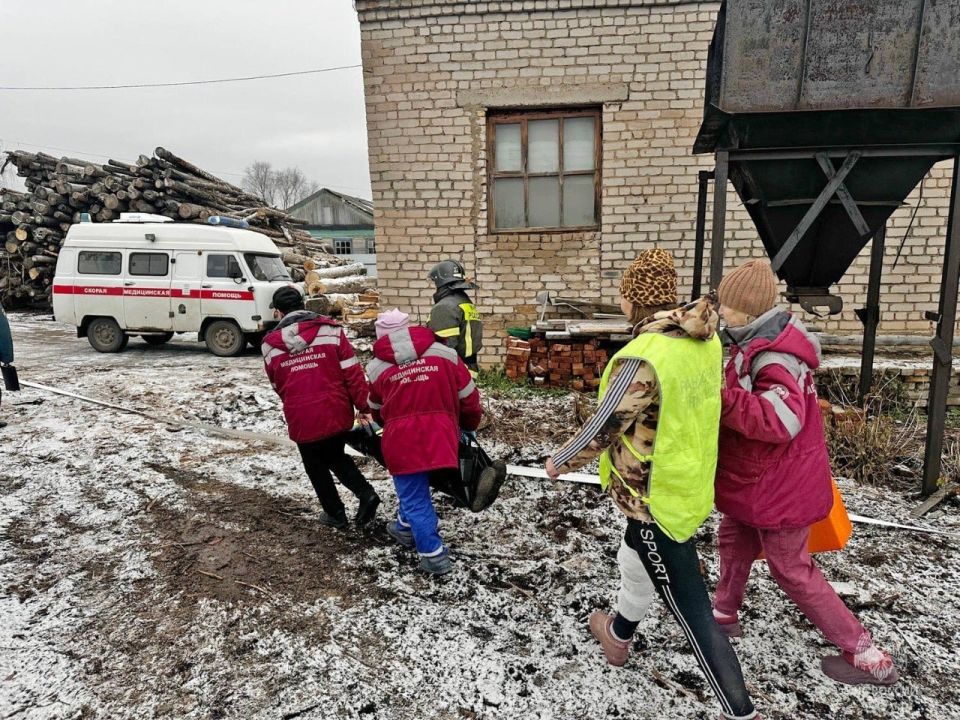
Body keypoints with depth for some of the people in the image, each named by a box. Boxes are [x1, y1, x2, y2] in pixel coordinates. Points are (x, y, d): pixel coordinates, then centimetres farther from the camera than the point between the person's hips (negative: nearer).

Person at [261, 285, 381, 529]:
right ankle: (366, 493, 8)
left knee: (316, 467, 20)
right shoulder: (330, 330, -8)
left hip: (302, 418, -1)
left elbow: (277, 386, 9)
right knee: (335, 457, 24)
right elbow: (352, 372, -9)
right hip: (337, 413, 1)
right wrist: (364, 406, -2)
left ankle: (335, 513, 29)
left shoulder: (270, 344, -2)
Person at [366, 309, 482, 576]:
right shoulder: (444, 354, 2)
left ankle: (433, 555, 12)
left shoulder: (376, 367, 5)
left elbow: (376, 410, 20)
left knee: (413, 497, 10)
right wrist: (470, 425, 24)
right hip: (439, 437, 2)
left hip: (401, 440, -2)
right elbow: (468, 396, 6)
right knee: (417, 489, 26)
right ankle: (406, 528, 43)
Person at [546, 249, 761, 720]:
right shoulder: (705, 339, -4)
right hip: (690, 478, 9)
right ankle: (618, 634, 55)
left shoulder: (642, 358, -30)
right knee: (634, 560, 30)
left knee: (691, 609, 6)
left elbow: (603, 428, -21)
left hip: (656, 494, -9)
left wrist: (560, 461, -3)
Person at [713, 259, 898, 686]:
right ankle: (724, 614, 42)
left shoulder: (771, 357, -28)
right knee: (734, 540, 22)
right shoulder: (763, 344, 4)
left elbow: (781, 421, -39)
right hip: (763, 480, 10)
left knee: (791, 570, 6)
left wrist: (719, 396, -40)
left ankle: (867, 658, 22)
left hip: (780, 486, -10)